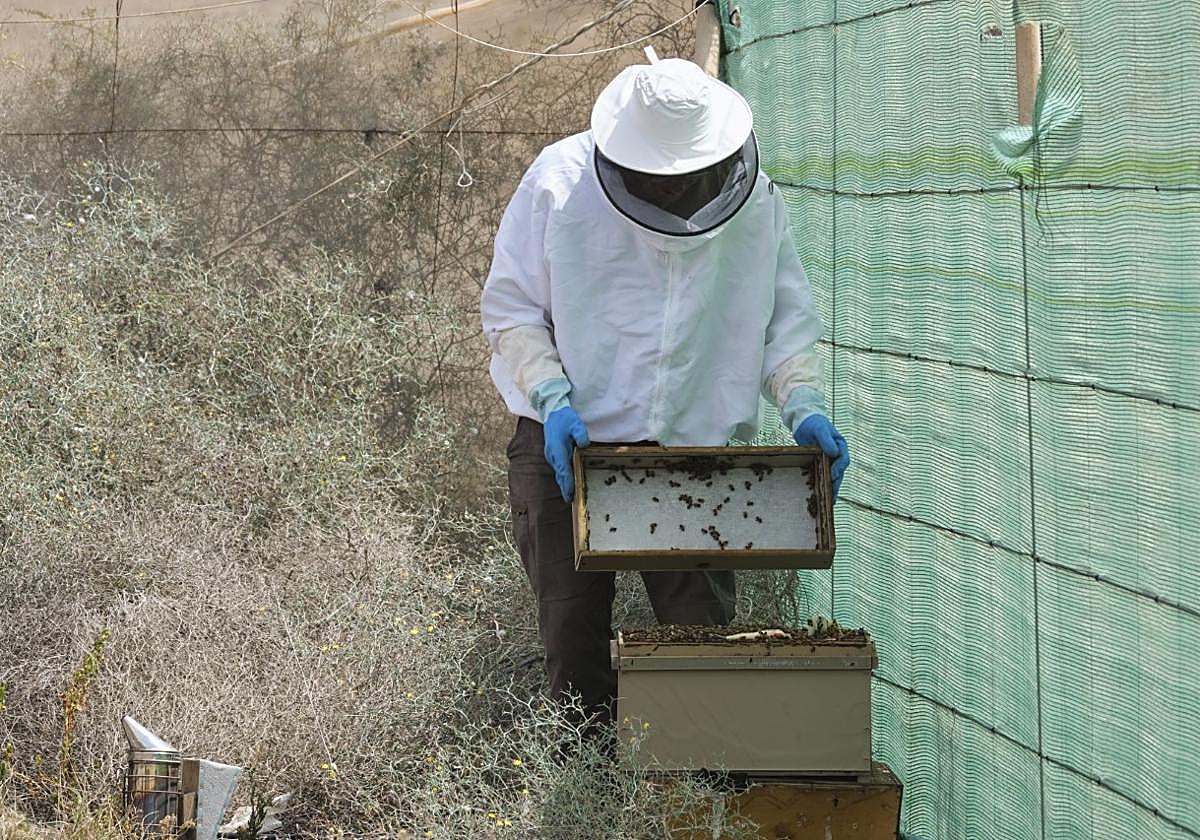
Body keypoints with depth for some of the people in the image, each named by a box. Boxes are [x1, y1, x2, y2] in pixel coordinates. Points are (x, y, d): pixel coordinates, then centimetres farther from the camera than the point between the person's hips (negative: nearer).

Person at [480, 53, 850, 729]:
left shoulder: (756, 203, -4)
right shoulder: (560, 180, -10)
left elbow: (786, 320, 6)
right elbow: (509, 308, -5)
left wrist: (804, 406, -11)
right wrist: (554, 398, -18)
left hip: (695, 451, 1)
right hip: (567, 447, -1)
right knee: (574, 644, 7)